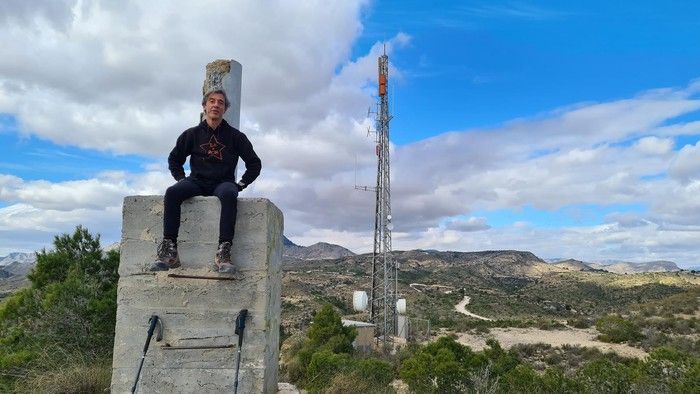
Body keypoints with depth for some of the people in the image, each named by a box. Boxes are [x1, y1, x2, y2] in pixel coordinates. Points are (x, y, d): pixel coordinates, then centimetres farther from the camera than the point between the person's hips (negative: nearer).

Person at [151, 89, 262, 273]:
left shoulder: (235, 136, 8)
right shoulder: (192, 134, 12)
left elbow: (255, 163, 13)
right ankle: (169, 249, -33)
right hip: (197, 182, 2)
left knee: (229, 194, -39)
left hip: (223, 182, -2)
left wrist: (240, 184, 2)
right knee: (172, 192, -30)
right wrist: (182, 179, 8)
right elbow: (174, 159, 24)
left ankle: (223, 253, -45)